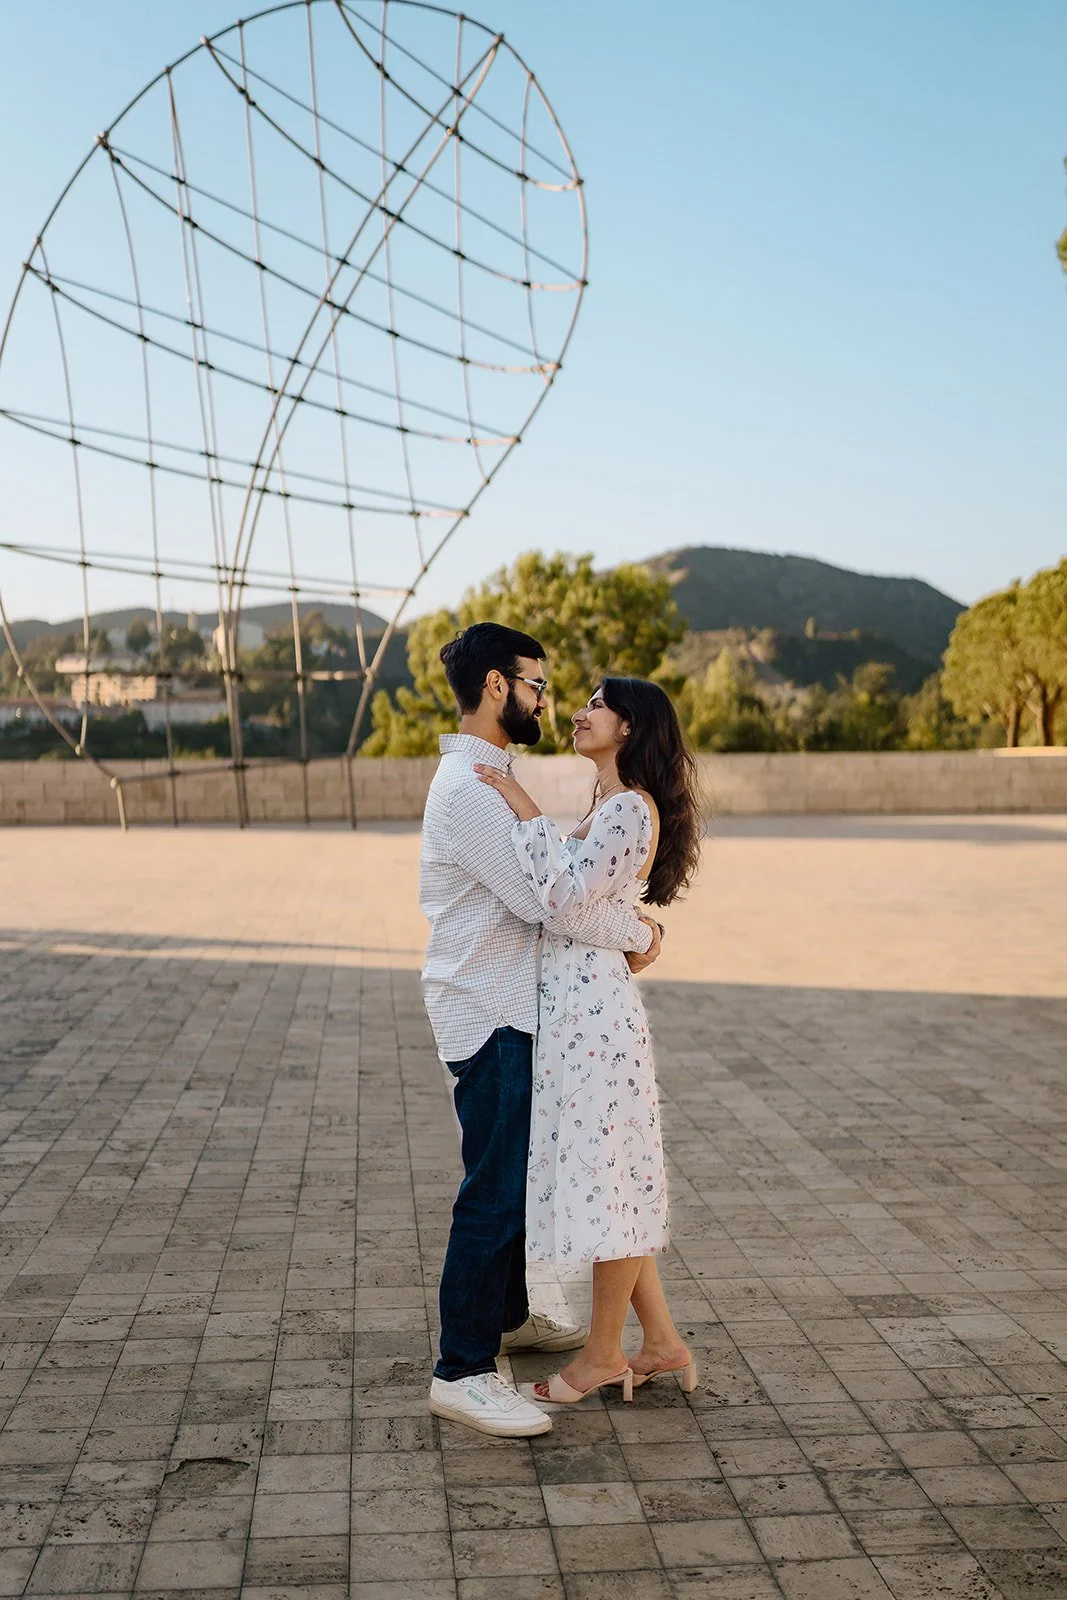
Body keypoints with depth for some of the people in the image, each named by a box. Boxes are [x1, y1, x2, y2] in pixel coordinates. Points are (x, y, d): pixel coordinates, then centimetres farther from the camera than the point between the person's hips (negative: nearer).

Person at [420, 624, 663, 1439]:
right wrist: (637, 933, -10)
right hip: (489, 1016, -11)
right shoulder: (470, 789, -21)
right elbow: (550, 902, -25)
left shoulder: (489, 778, 15)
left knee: (518, 1177, 21)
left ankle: (509, 1316, 38)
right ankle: (463, 1372, 6)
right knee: (495, 1193, -4)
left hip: (510, 1011, 11)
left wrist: (629, 921, 1)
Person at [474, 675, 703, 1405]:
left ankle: (603, 1355, 16)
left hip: (592, 1006, -10)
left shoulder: (630, 809, -13)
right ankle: (662, 1342, 24)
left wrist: (526, 810, -17)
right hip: (573, 1004, 10)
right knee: (611, 1177, 15)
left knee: (601, 1170, 1)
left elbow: (564, 892, -22)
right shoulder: (612, 806, 18)